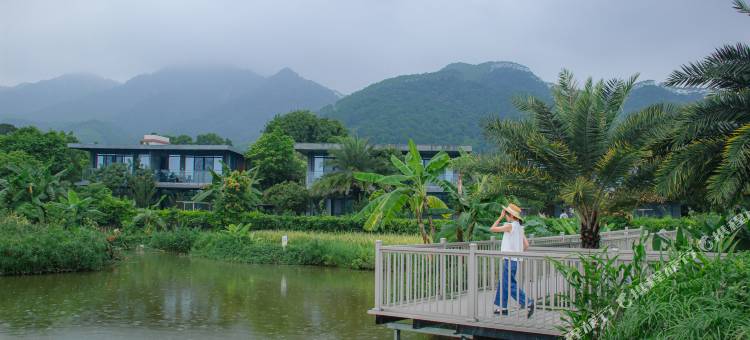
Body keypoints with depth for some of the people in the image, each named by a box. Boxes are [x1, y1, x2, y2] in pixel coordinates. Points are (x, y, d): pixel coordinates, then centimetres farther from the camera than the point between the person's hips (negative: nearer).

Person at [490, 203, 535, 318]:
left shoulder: (510, 226, -14)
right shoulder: (519, 227, 11)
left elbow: (492, 229, -8)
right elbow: (526, 245, 11)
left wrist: (500, 217, -3)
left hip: (510, 260, -9)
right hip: (515, 260, 9)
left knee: (510, 285, -7)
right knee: (502, 283, 15)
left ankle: (527, 303, -12)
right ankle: (502, 307, 20)